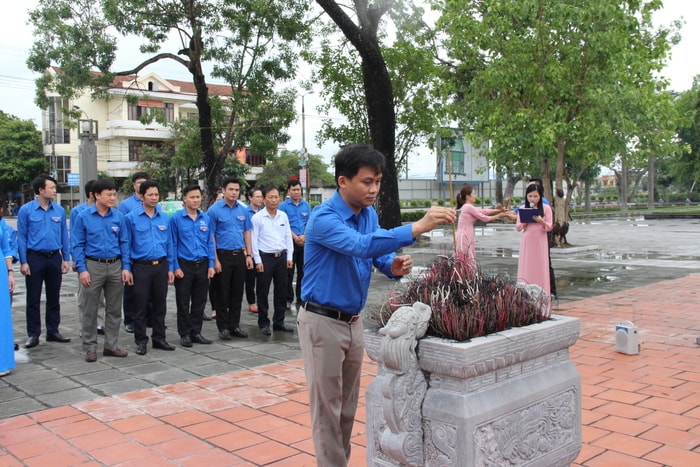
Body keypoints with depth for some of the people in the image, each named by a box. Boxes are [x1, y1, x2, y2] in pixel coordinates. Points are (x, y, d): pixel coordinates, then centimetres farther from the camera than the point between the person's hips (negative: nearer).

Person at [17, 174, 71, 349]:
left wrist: (66, 259, 2)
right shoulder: (26, 210, -5)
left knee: (54, 297, 11)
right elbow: (21, 237, -4)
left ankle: (53, 331, 22)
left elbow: (64, 236, 5)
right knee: (33, 298, 5)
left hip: (55, 258, 3)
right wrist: (23, 262, -8)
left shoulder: (59, 210, 1)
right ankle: (33, 334, 13)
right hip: (35, 258, -3)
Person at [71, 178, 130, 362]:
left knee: (114, 309, 10)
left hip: (115, 266, 3)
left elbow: (124, 242, 6)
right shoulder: (83, 217, -3)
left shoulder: (118, 216, 3)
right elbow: (77, 245, -3)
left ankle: (111, 345, 22)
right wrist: (82, 269, -10)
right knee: (90, 310, 4)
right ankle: (90, 347, 16)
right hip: (93, 266, -3)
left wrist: (125, 267, 0)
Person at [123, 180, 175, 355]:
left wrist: (170, 268, 7)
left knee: (160, 305, 11)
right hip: (141, 267, -3)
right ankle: (141, 341, 16)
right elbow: (126, 245, -2)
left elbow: (169, 243, 10)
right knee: (140, 306, 5)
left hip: (161, 266, 3)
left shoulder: (164, 218, 6)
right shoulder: (131, 218, -4)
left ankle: (159, 338, 23)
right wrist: (127, 268, -6)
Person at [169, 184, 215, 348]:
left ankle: (196, 332, 22)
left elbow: (210, 243, 9)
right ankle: (184, 334, 16)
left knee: (200, 302, 10)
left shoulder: (206, 218, 6)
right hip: (184, 265, -4)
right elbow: (173, 244, -5)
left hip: (202, 265, 4)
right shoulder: (176, 218, -5)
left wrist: (211, 265, 3)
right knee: (183, 302, 5)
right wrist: (176, 267, -9)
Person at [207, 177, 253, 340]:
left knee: (237, 293, 10)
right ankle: (223, 327, 13)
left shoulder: (243, 210, 6)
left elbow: (246, 233, 11)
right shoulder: (214, 210, -7)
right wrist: (215, 260, -13)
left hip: (239, 255, 4)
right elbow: (211, 236, -8)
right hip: (223, 255, -4)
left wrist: (249, 255, 4)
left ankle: (234, 325, 21)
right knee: (222, 294, 4)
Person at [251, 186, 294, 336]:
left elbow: (288, 237, 10)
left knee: (281, 291, 10)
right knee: (263, 292, 3)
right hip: (265, 257, -4)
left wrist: (289, 257, 6)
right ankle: (263, 323, 13)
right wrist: (258, 261, -10)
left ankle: (279, 322, 21)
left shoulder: (283, 216, 7)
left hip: (282, 257, 4)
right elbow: (254, 240, -6)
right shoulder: (257, 217, -6)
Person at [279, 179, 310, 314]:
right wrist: (295, 237, -14)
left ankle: (300, 300, 15)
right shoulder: (283, 206, -1)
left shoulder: (306, 205, 9)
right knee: (289, 272, 1)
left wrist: (304, 236, -10)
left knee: (303, 272, 7)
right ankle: (288, 300, 8)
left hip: (304, 242, 3)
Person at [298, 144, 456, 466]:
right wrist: (418, 227, -45)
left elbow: (376, 254, 7)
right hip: (322, 321, -7)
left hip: (353, 320, 8)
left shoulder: (369, 214, 3)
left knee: (348, 404, 17)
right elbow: (361, 246, -39)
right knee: (327, 405, 2)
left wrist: (394, 267, -17)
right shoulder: (324, 219, -22)